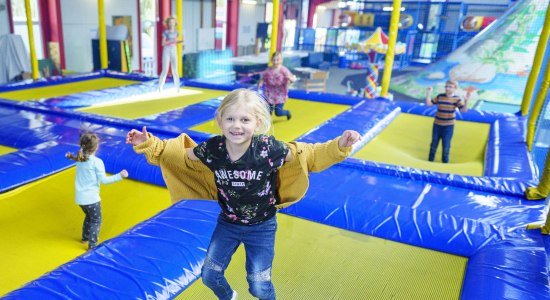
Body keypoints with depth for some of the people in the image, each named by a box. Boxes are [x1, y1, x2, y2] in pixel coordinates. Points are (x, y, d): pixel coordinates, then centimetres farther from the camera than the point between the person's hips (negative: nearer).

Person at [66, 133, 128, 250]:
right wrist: (120, 176, -14)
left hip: (79, 197, 7)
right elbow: (104, 180, -16)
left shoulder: (80, 159, 3)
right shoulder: (97, 162, -16)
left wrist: (73, 157, 29)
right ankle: (92, 245, 3)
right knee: (96, 221, 8)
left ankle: (85, 237, 42)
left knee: (89, 216, 29)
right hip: (91, 198, -7)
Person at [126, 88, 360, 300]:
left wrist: (339, 146, -29)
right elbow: (181, 156, -2)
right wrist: (148, 144, -10)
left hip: (262, 227, -3)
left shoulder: (269, 149, -27)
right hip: (227, 223, 3)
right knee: (209, 275, 15)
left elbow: (309, 156, -17)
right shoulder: (212, 149, -19)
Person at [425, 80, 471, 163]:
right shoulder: (440, 96, -2)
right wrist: (428, 94, -9)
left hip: (449, 126, -2)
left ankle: (445, 161, 24)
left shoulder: (457, 98, -8)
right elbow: (429, 103, 1)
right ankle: (430, 160, 27)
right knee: (434, 144, 12)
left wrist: (466, 101, -32)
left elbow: (464, 110, -18)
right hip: (437, 124, 2)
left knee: (446, 145, 6)